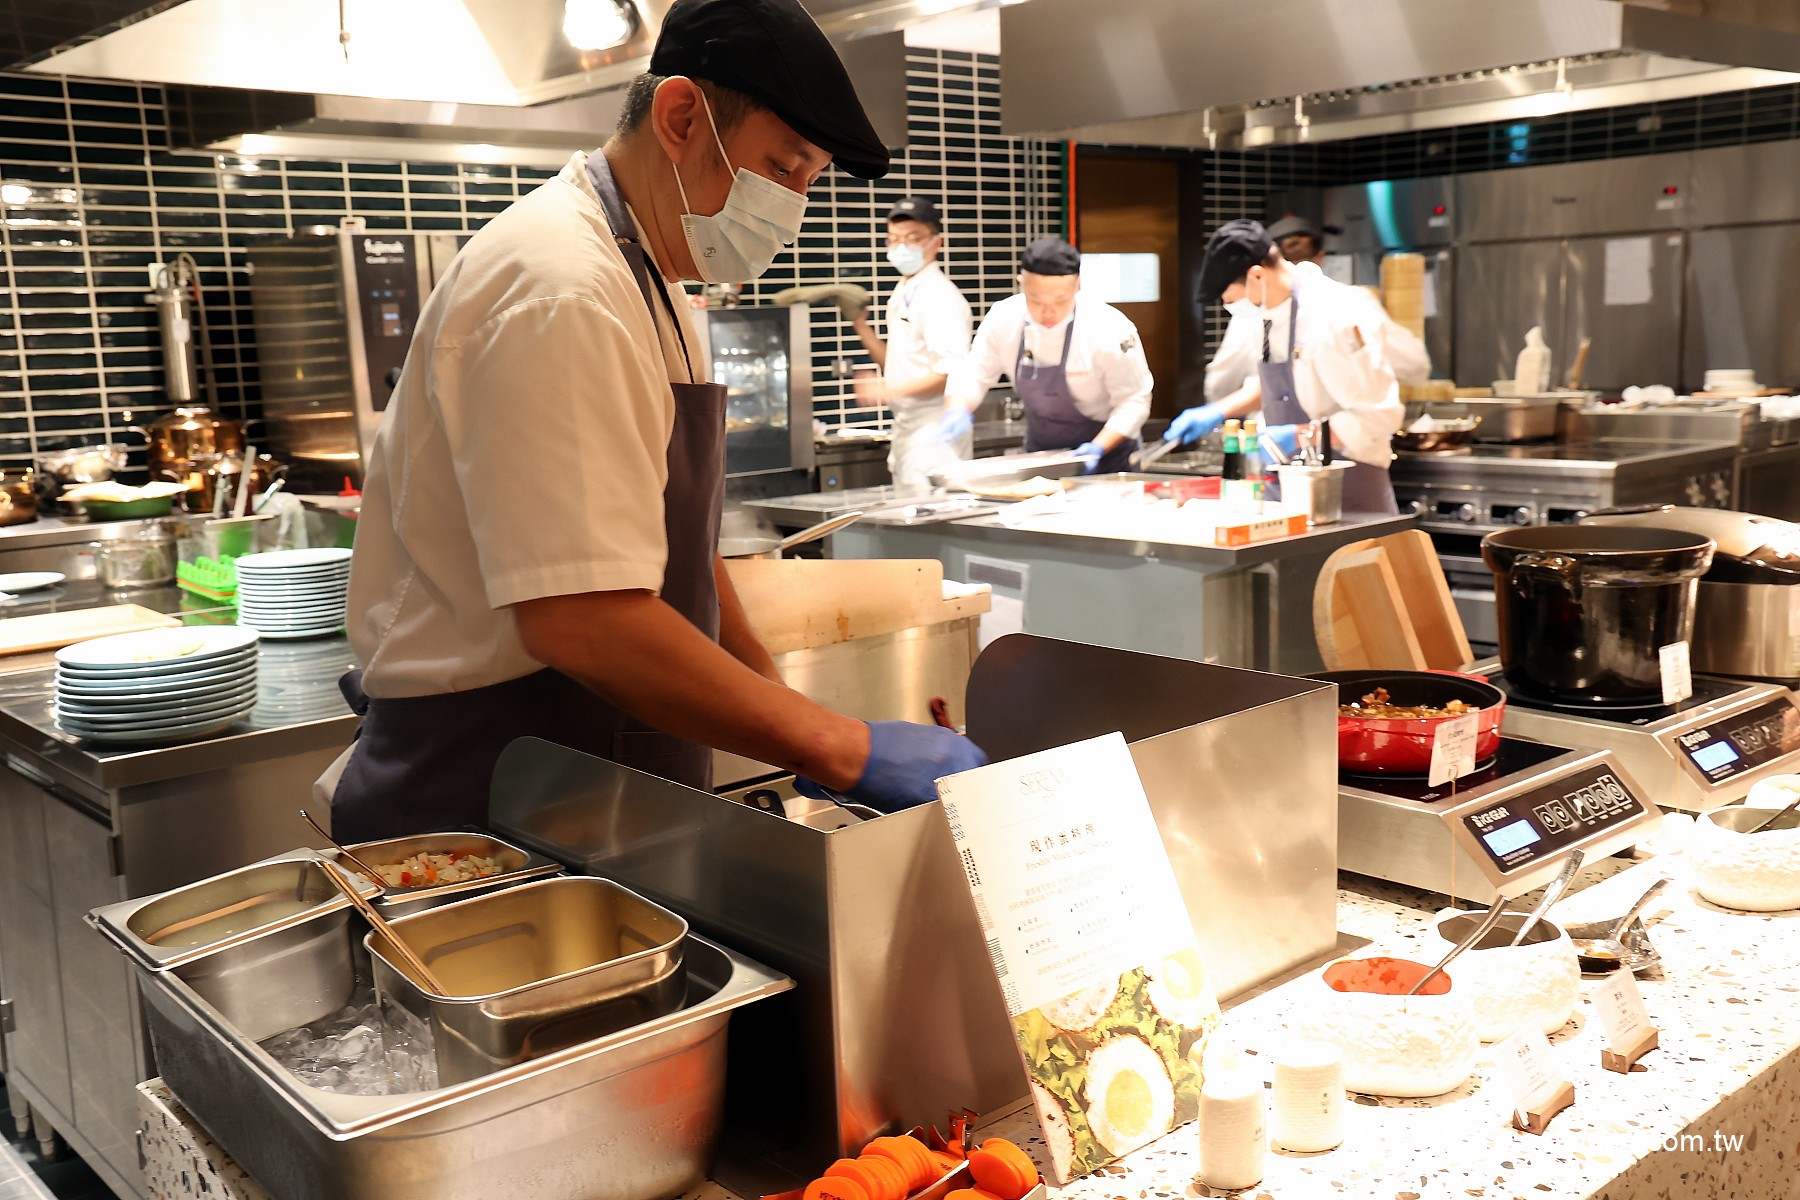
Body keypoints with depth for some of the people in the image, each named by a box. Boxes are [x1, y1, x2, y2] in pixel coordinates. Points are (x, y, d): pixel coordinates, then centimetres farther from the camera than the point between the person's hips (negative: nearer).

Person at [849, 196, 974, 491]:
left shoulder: (940, 296, -14)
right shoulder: (903, 294, 14)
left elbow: (953, 372, -22)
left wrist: (890, 390, -24)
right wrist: (861, 326, 10)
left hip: (933, 431, -9)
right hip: (908, 428, 9)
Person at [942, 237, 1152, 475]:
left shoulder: (1110, 330, -25)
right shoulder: (1003, 319, -14)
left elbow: (1133, 402, -18)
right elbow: (974, 374, -4)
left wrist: (1098, 449, -29)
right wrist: (958, 409, -24)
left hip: (1105, 456, -3)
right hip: (1039, 455, 3)